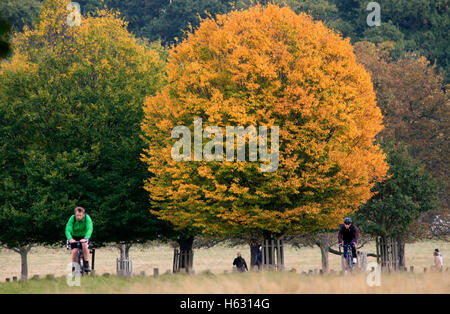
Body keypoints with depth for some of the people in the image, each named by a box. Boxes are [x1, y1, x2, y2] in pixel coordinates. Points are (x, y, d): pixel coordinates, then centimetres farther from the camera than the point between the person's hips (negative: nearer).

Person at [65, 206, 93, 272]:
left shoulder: (87, 218, -25)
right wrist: (70, 239, -50)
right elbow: (68, 229, -31)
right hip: (74, 237, 1)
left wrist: (85, 238, -54)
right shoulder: (72, 218, -23)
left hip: (84, 237, -1)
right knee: (74, 251, -19)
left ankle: (86, 264, -22)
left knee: (85, 244, -32)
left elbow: (90, 229, -36)